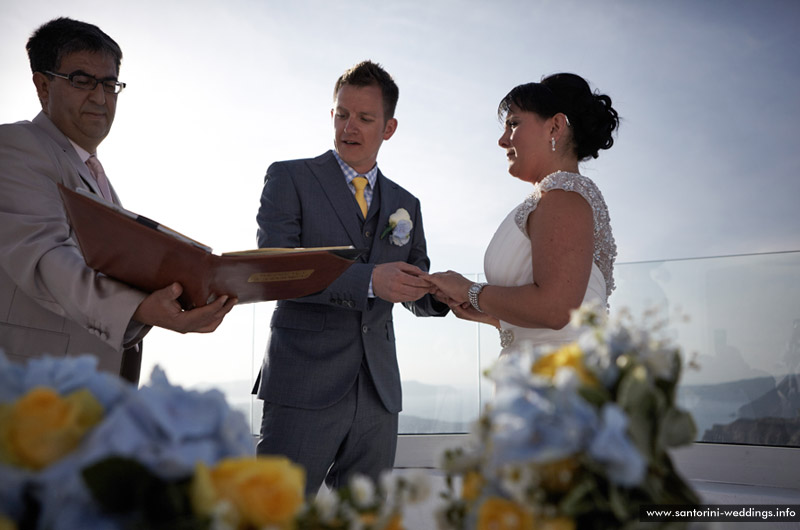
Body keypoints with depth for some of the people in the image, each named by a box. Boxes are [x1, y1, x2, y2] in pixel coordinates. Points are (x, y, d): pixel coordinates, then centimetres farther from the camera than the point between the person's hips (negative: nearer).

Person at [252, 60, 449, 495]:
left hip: (379, 392, 5)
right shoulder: (289, 178, 2)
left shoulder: (405, 205, 16)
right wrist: (368, 280, -23)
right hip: (305, 386, -4)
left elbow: (416, 294, 18)